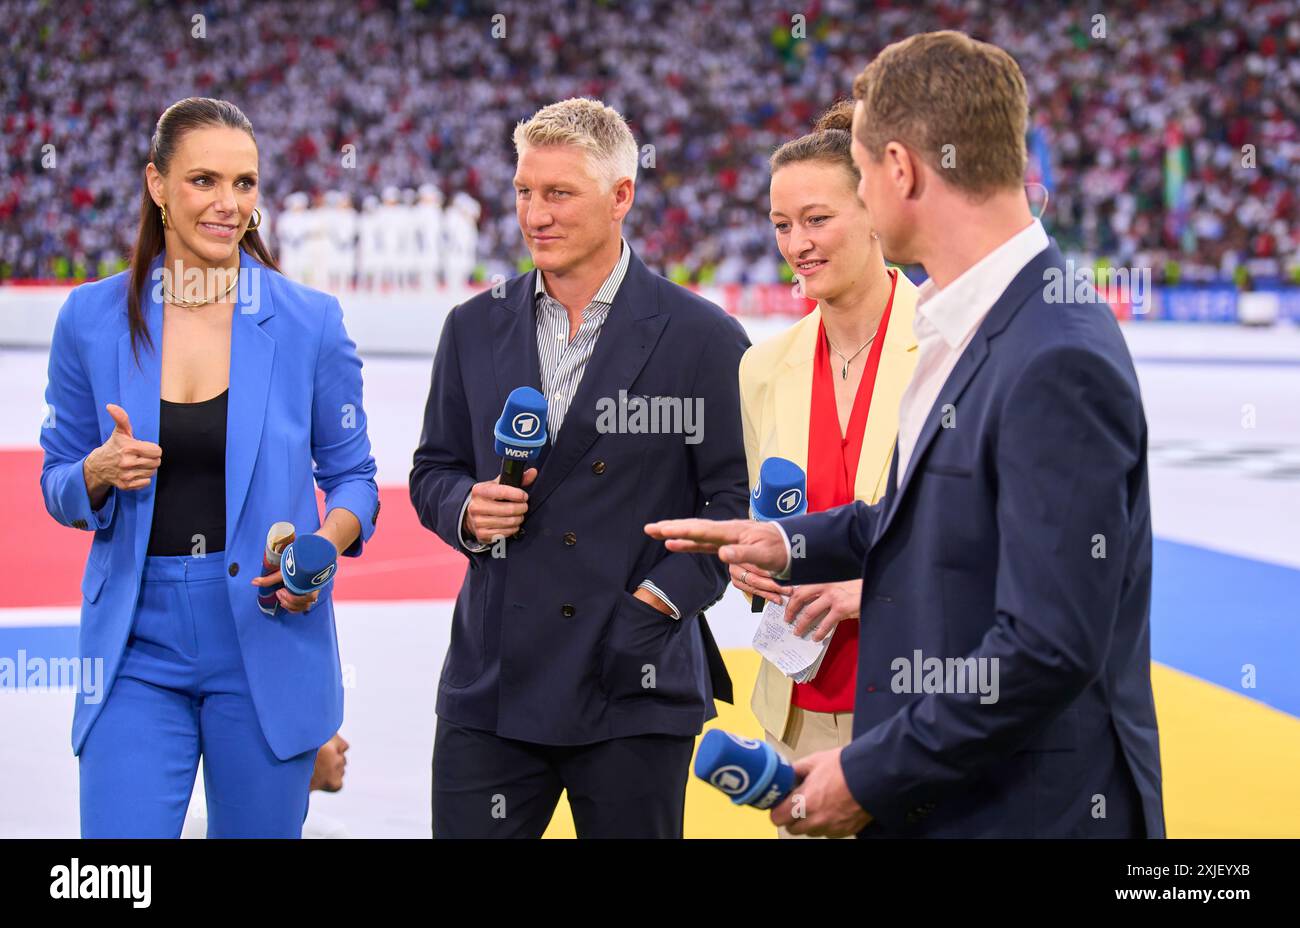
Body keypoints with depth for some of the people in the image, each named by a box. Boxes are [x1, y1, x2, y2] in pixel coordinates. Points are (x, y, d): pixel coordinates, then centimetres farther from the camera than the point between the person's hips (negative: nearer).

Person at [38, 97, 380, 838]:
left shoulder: (309, 321, -1)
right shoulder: (93, 318, 1)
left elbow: (353, 475, 6)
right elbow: (59, 487, 9)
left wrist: (324, 545, -14)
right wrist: (101, 472, -13)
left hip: (268, 636, 0)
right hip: (137, 645, 0)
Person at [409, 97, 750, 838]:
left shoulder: (704, 339, -3)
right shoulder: (475, 329, 9)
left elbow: (737, 497, -4)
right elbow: (433, 470, 16)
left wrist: (662, 599, -14)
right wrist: (466, 509, -6)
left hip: (636, 690, -3)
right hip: (493, 688, 3)